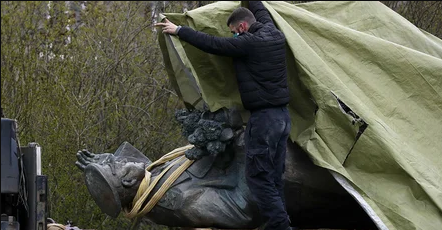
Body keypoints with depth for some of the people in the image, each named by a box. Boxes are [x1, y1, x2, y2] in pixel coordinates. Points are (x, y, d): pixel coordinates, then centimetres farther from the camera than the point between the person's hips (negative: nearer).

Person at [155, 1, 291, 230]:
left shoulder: (249, 43, -15)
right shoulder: (274, 35, 9)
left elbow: (212, 43, -13)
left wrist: (179, 30, -4)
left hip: (264, 117, -9)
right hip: (282, 115, 9)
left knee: (257, 176, -5)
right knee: (274, 175, 12)